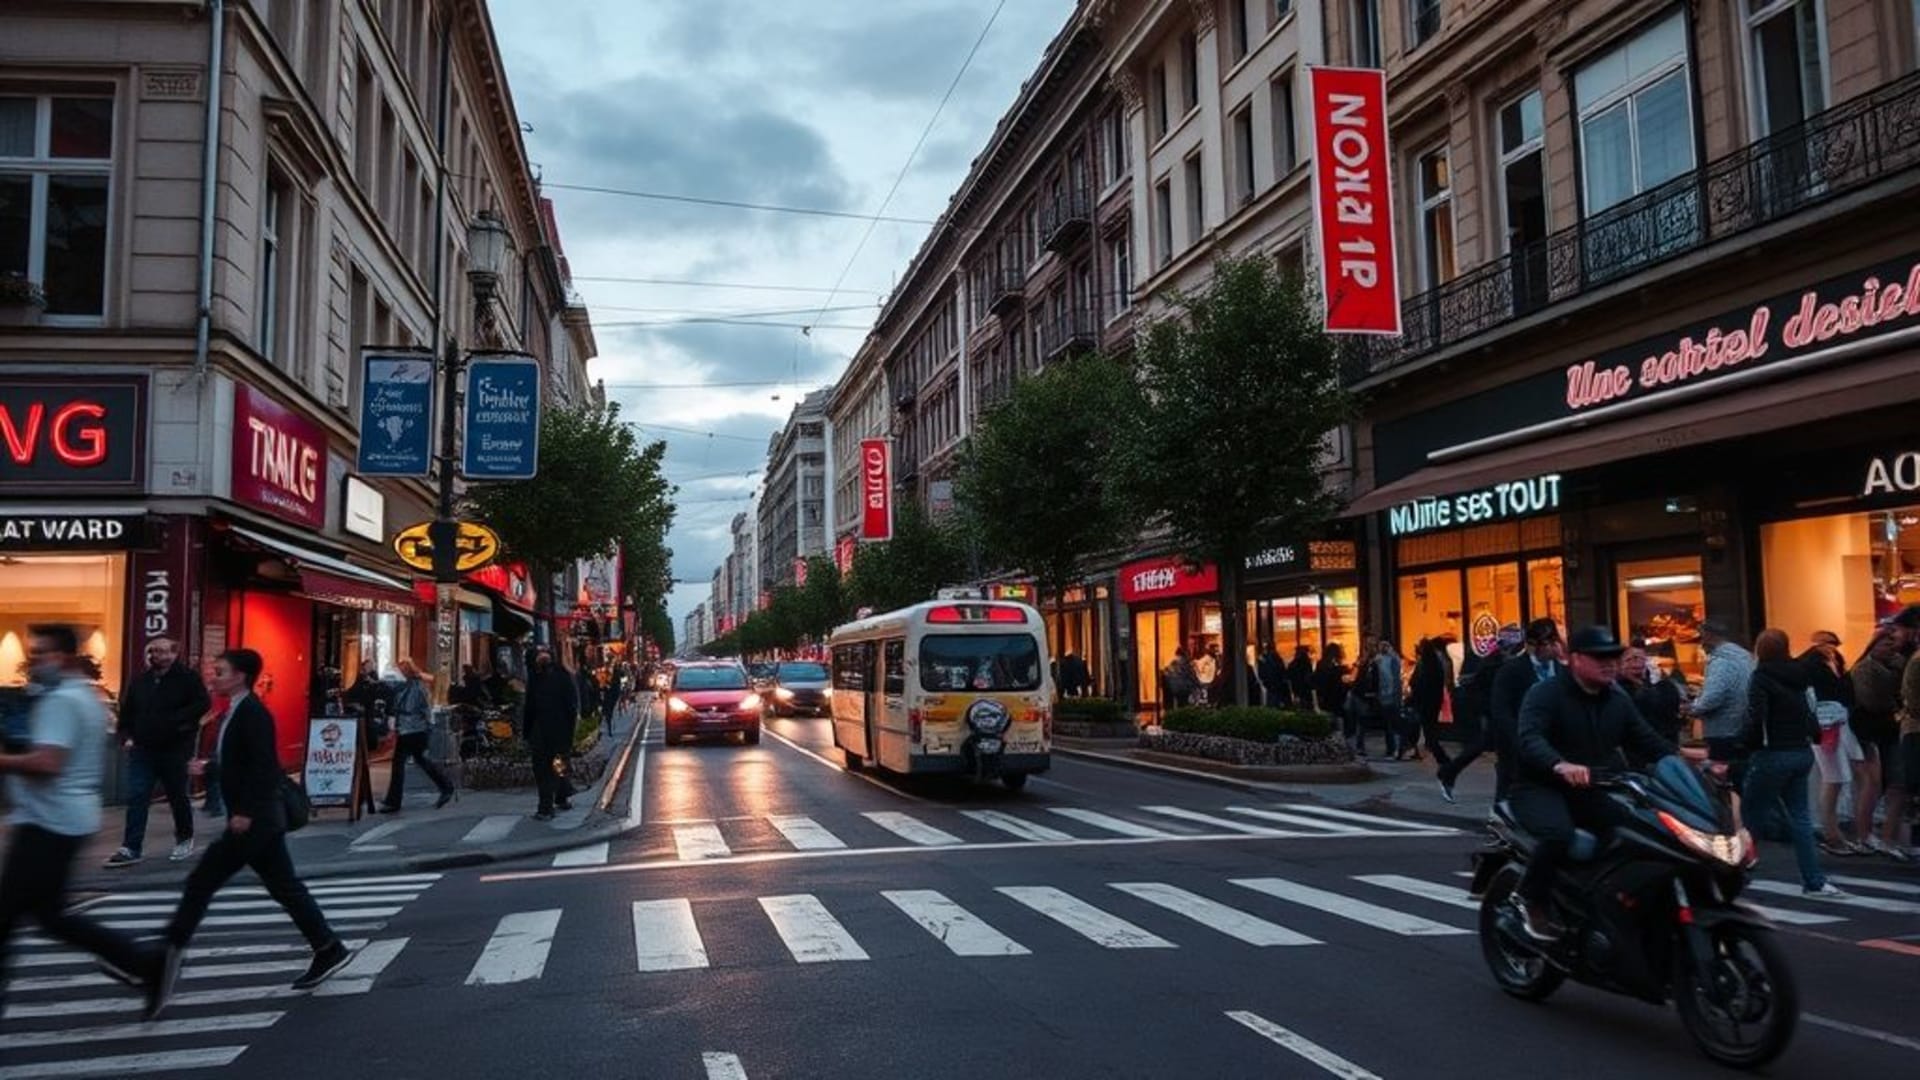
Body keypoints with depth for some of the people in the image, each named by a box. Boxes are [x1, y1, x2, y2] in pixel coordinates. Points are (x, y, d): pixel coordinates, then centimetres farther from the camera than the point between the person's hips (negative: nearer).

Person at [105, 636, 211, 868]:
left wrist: (177, 720, -20)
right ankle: (131, 848, 0)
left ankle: (185, 840, 27)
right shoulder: (139, 680, 9)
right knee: (136, 799, -2)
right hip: (142, 749, 4)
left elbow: (203, 704, -14)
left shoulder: (188, 677, -6)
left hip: (174, 750, -4)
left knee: (178, 797, 9)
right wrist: (127, 735, 4)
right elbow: (126, 710, 16)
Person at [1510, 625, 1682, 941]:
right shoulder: (1545, 693, -11)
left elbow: (1647, 740, 13)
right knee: (1559, 833, -35)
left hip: (1593, 791, 7)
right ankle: (1530, 899, -12)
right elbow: (1529, 738, -28)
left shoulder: (1617, 699, 13)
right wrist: (1560, 765, -48)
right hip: (1542, 787, -6)